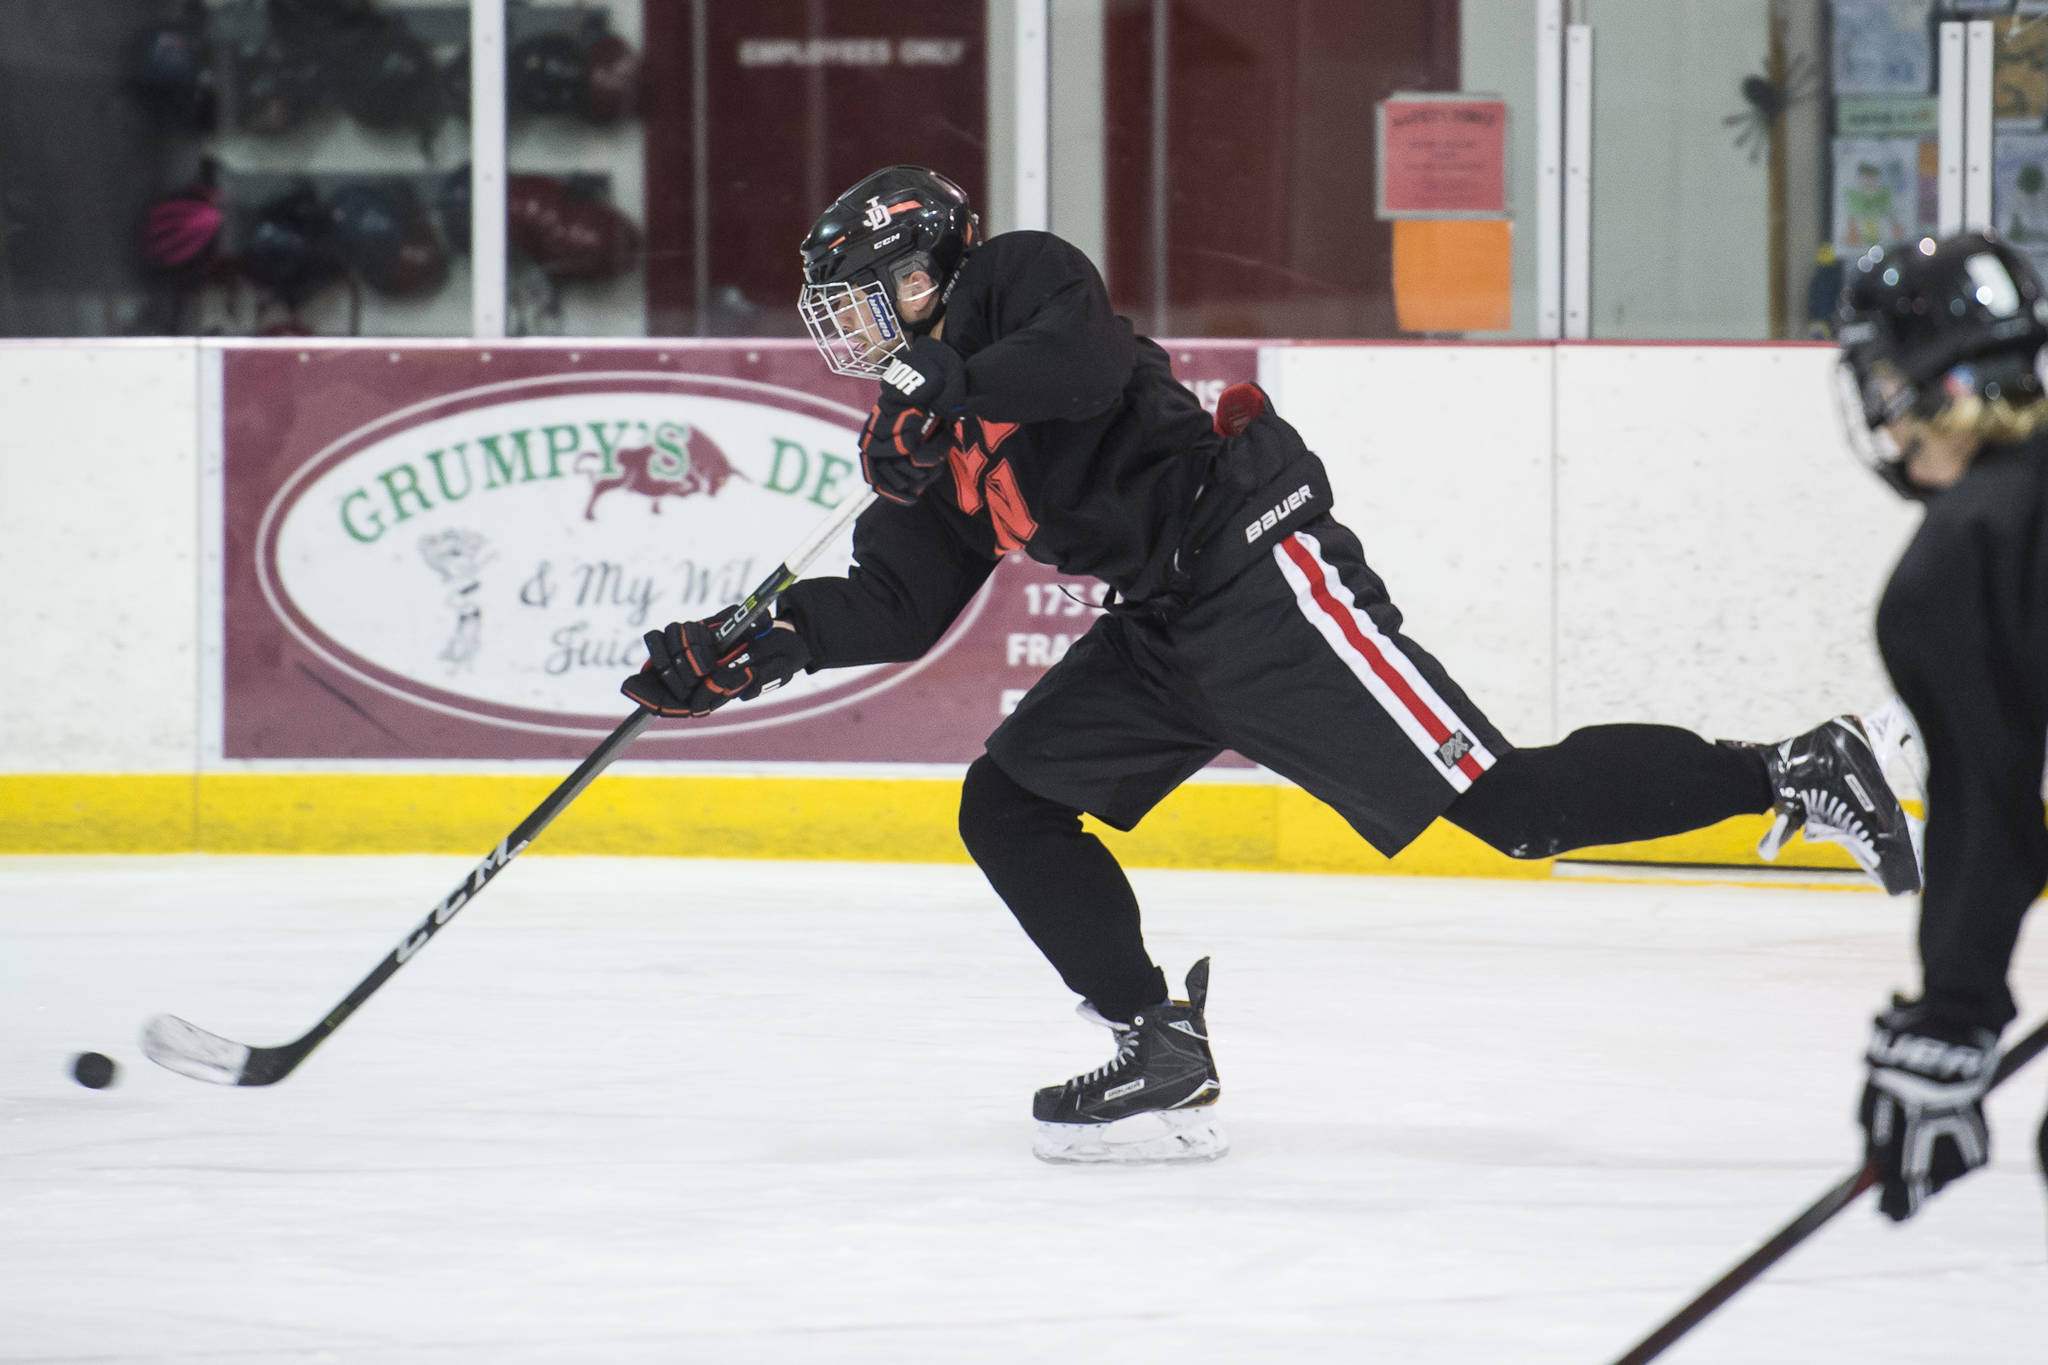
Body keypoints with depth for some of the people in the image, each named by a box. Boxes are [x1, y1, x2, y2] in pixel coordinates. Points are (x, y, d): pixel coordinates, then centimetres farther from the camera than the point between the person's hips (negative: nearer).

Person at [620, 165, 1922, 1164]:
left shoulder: (1019, 278, -3)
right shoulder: (925, 435, 20)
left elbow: (1087, 359, -25)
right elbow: (900, 609, 18)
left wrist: (950, 394, -18)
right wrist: (751, 655, 9)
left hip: (1260, 567, -10)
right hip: (1163, 635, 10)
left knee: (1509, 802, -17)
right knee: (1007, 804, 3)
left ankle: (1793, 772, -8)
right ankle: (1166, 1061, 2)